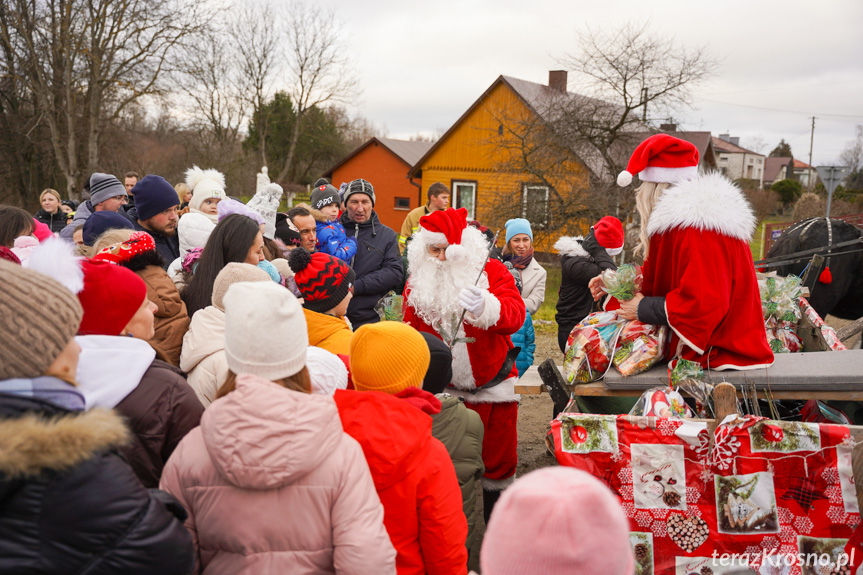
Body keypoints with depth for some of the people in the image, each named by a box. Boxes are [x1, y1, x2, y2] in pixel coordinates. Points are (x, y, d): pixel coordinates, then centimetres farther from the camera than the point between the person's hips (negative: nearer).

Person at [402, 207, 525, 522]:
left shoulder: (491, 271, -11)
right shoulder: (417, 283, -3)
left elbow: (515, 314, -28)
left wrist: (485, 308, -49)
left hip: (491, 388, -1)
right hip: (442, 389, 2)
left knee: (497, 460, 12)